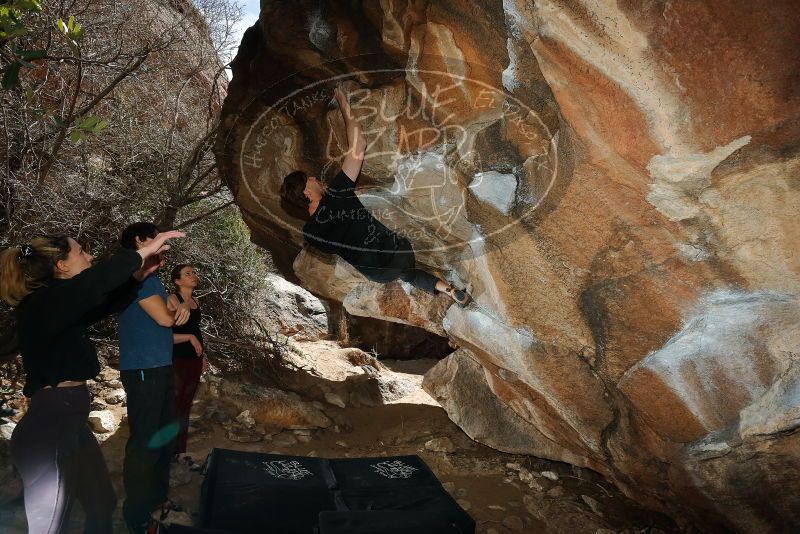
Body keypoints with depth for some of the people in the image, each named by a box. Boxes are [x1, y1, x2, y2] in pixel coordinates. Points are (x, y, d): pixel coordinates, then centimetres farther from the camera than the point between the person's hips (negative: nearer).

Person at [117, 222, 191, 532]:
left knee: (165, 436, 18)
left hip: (160, 368, 10)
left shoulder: (149, 276, 18)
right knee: (144, 442, -4)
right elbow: (164, 318, -19)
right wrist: (175, 311, 4)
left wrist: (181, 309, -5)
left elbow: (169, 319, 18)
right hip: (144, 370, -10)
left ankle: (157, 498, 31)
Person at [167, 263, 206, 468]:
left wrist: (203, 356, 19)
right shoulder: (172, 300, -10)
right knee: (173, 407, -2)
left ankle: (181, 452, 19)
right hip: (177, 361, -7)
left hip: (194, 361, 7)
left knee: (185, 407, 11)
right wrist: (189, 337, -22)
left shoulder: (195, 301, 13)